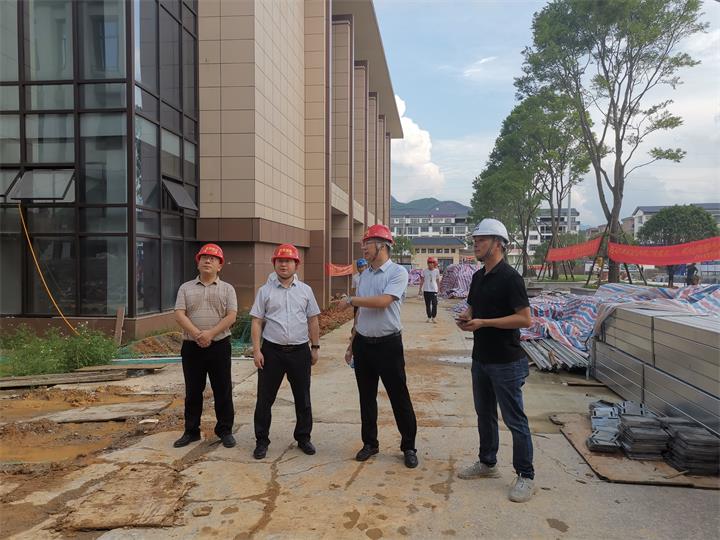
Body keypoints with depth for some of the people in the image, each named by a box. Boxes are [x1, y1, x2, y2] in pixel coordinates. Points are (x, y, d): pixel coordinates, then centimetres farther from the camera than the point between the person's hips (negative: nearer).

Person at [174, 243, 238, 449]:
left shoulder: (227, 289, 4)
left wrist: (210, 333, -19)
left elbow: (231, 316, -7)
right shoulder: (186, 288, 8)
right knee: (192, 391, 11)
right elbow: (179, 314, -4)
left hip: (219, 345, -1)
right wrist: (197, 334, -18)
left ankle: (225, 430, 17)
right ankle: (191, 431, 23)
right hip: (191, 346, 1)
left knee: (223, 391, 5)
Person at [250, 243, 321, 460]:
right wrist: (256, 350, -7)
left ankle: (303, 438, 27)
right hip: (272, 351, -1)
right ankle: (261, 440, 19)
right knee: (265, 398, 5)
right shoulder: (265, 291, 0)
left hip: (300, 351, 2)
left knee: (303, 398, 11)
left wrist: (315, 347, 7)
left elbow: (313, 320, 9)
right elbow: (257, 322, -1)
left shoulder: (305, 290, 6)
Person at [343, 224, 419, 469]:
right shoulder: (364, 275, 10)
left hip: (388, 344, -6)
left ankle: (409, 446, 18)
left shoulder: (398, 272, -10)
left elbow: (383, 302, -25)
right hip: (363, 343, 6)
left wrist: (352, 300, -12)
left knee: (399, 397, 3)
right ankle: (370, 443, 29)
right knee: (366, 396, 14)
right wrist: (352, 343, 17)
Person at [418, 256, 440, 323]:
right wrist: (420, 289, 5)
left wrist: (439, 289, 9)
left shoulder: (436, 271, 2)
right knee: (427, 304, 5)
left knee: (434, 304, -9)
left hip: (434, 290, -1)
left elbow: (438, 281, 9)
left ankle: (434, 317, 2)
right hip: (426, 290, 1)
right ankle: (429, 317, 14)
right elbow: (422, 280, 7)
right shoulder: (424, 271, 1)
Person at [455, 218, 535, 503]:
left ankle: (526, 476, 14)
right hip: (481, 359, 9)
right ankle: (487, 463, 35)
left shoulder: (510, 277, -16)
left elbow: (525, 319, -21)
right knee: (484, 414, 19)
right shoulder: (478, 276, 10)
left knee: (514, 420, 1)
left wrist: (483, 322, -24)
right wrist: (466, 318, -3)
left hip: (506, 362, -9)